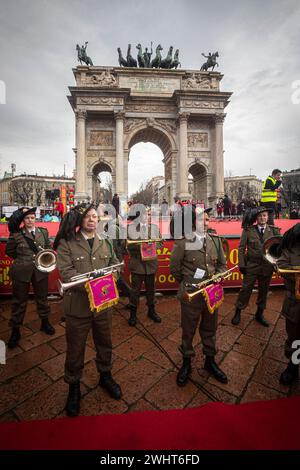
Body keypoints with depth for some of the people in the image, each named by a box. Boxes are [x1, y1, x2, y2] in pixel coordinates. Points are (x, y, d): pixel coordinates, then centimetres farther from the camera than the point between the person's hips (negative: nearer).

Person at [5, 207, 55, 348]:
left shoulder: (43, 232, 2)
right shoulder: (16, 234, -7)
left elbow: (49, 247, 10)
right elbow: (9, 251, 3)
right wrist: (22, 259, 0)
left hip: (40, 271, 3)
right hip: (21, 272, -2)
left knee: (42, 297, 17)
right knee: (19, 301, 11)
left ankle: (45, 322, 38)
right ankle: (15, 330, 30)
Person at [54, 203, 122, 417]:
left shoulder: (106, 243, 5)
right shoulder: (66, 243, -8)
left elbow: (116, 265, 4)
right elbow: (66, 272, -18)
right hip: (78, 305, -3)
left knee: (105, 343, 21)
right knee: (75, 349, 15)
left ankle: (105, 376, 48)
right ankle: (74, 386, 41)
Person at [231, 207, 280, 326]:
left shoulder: (274, 230, 2)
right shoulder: (248, 230, -5)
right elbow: (241, 248, -5)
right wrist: (241, 265, -8)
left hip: (268, 267, 3)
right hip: (251, 266, -2)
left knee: (263, 291, 15)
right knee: (245, 290, 5)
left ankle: (259, 314, 35)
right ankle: (238, 312, 22)